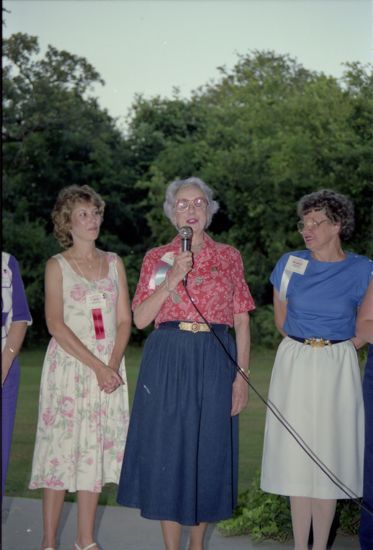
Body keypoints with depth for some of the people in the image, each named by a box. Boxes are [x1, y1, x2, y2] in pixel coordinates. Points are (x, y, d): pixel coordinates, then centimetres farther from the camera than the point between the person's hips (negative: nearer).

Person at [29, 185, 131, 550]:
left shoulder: (113, 263, 11)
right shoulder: (57, 266, 0)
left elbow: (124, 320, 7)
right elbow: (56, 325, -9)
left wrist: (113, 365, -9)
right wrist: (96, 366, -16)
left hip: (108, 367, 4)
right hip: (68, 366, -4)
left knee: (96, 449, 5)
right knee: (61, 446, -4)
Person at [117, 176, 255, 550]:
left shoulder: (229, 257, 9)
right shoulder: (157, 258, 8)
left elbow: (241, 320, 6)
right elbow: (140, 318, 0)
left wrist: (242, 375, -2)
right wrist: (172, 279, -11)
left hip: (214, 364, 1)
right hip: (168, 361, 0)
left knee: (208, 450, 4)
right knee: (167, 449, 1)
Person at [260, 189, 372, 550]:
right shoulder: (290, 264, 0)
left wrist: (343, 346, 3)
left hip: (336, 370, -1)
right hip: (294, 368, 1)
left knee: (329, 456, 3)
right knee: (296, 457, 4)